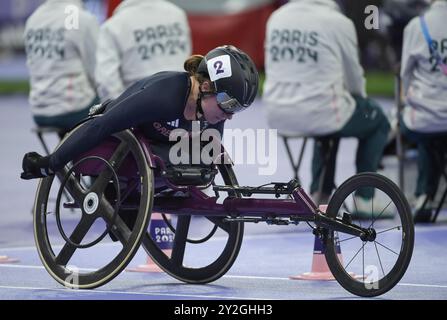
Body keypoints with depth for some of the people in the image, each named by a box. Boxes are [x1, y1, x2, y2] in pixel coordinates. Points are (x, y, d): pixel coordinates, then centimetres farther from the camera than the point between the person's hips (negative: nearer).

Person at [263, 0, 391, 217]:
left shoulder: (276, 18, 6)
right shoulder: (338, 22, -9)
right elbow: (353, 74, 4)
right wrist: (359, 97, 28)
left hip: (278, 118, 6)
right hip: (319, 114, -5)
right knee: (378, 122, 23)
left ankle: (319, 193, 30)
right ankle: (364, 198, 19)